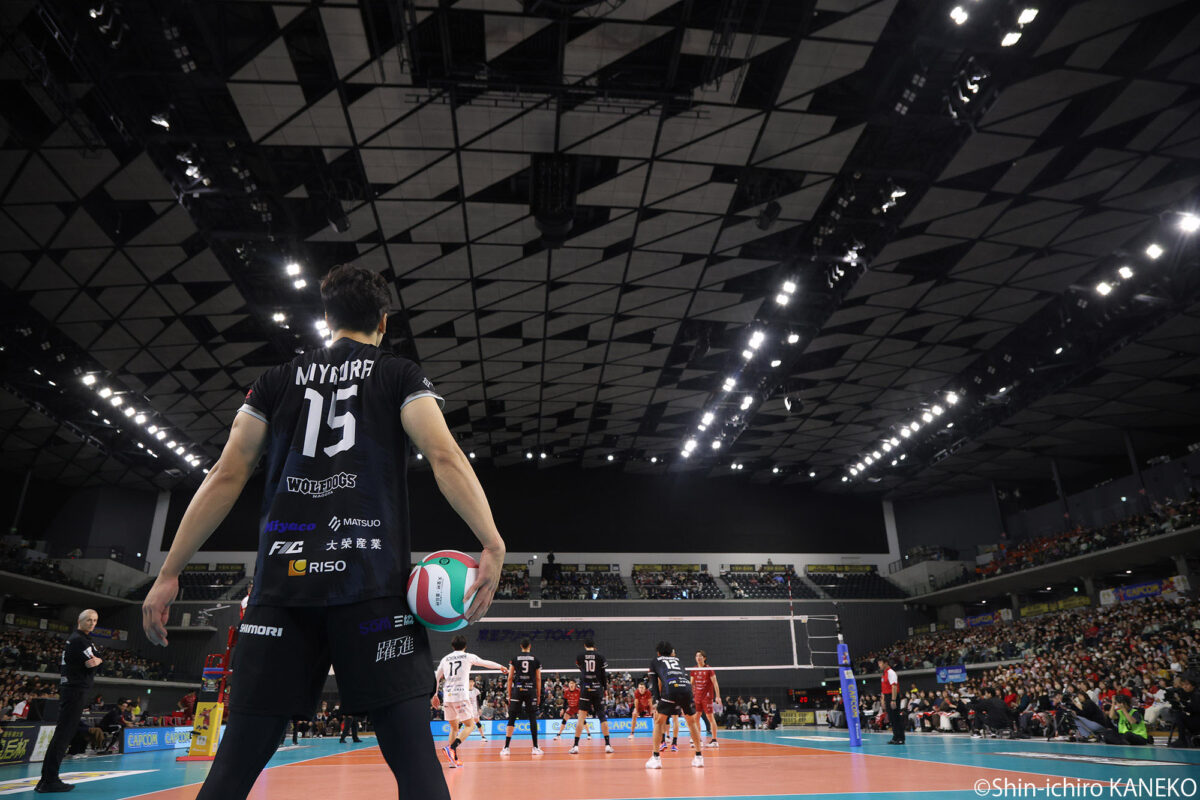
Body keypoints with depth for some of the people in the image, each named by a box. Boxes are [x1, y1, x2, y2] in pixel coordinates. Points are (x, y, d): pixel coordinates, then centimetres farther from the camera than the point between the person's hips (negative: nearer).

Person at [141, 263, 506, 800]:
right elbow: (444, 456, -8)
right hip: (372, 580, -3)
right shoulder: (401, 375, 9)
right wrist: (492, 544, -15)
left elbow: (225, 477, 12)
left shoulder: (276, 380, 17)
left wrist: (169, 573, 15)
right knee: (413, 753, -2)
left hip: (282, 580, 3)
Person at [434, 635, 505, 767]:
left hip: (447, 696, 5)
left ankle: (454, 759, 10)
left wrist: (434, 694, 29)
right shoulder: (468, 657, 5)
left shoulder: (445, 659, 14)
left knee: (454, 727, 17)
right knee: (469, 725, 1)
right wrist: (500, 666, 34)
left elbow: (436, 677, 18)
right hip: (460, 695, -5)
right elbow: (486, 663, 18)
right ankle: (451, 748, -21)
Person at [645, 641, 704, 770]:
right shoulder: (677, 660, 36)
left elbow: (654, 684, 18)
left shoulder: (655, 661, 27)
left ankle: (655, 758, 7)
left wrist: (657, 700, 13)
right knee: (692, 721, 25)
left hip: (671, 689, -3)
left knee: (659, 721, 14)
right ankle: (699, 757, 24)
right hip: (687, 687, 3)